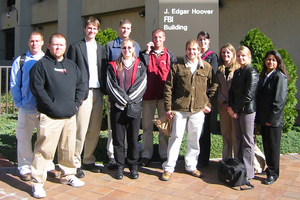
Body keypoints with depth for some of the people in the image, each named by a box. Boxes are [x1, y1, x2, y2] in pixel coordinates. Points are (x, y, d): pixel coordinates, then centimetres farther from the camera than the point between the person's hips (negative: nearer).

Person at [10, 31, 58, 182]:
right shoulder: (20, 61, 6)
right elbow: (14, 85, 7)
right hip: (26, 107, 0)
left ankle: (49, 166, 21)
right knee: (24, 138, 4)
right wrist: (19, 103, -1)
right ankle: (25, 168, 19)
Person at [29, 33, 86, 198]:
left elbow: (80, 85, 18)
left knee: (69, 148, 14)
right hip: (50, 117, -5)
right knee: (45, 149, -4)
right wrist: (51, 106, -15)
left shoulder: (71, 65, 17)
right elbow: (36, 87, -10)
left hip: (70, 116, 6)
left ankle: (68, 175, 30)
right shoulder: (41, 64, -1)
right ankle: (37, 182, 7)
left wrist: (76, 103, 5)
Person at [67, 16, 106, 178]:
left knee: (95, 129, 7)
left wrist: (104, 90, 5)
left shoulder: (101, 48, 18)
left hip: (98, 93, 5)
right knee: (81, 129, -6)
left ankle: (88, 160, 20)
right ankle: (76, 163, 5)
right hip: (83, 93, -4)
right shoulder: (75, 47, 5)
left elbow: (104, 71, 17)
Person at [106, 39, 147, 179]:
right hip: (117, 106, 0)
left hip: (134, 106, 0)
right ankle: (119, 166, 14)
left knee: (133, 137, 4)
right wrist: (123, 99, -10)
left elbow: (141, 85, -1)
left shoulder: (140, 66, 10)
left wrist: (128, 99, -10)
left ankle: (133, 166, 16)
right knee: (118, 137, 3)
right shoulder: (113, 66, 9)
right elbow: (111, 86, -1)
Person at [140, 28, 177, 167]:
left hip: (164, 96, 0)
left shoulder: (170, 56, 10)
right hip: (148, 95, 0)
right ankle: (146, 154, 11)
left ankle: (164, 154, 16)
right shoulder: (145, 54, 10)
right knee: (147, 126, 3)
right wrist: (147, 52, -8)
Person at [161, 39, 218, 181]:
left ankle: (191, 166, 27)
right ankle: (169, 168, 11)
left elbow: (213, 87, 13)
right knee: (176, 137, 0)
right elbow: (168, 88, 0)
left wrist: (209, 104, 4)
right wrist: (168, 108, -4)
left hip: (198, 110, 2)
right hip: (179, 109, -2)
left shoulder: (207, 67, 6)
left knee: (194, 139, 11)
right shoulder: (177, 66, 0)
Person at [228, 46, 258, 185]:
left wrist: (234, 108, -11)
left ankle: (248, 172, 8)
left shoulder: (251, 73, -9)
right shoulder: (236, 72, 14)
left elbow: (248, 95, -16)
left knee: (247, 141, -1)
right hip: (236, 110, 7)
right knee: (239, 139, 13)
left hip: (247, 110, -7)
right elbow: (231, 91, 11)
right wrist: (231, 107, -3)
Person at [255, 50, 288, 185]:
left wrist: (271, 118, -16)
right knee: (266, 145, 14)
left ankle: (273, 173, 14)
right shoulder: (263, 76, 13)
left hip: (274, 119, -7)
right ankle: (269, 168, 28)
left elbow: (280, 100, -15)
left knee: (273, 146, 2)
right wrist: (259, 116, 8)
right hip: (263, 118, 7)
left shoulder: (280, 77, -9)